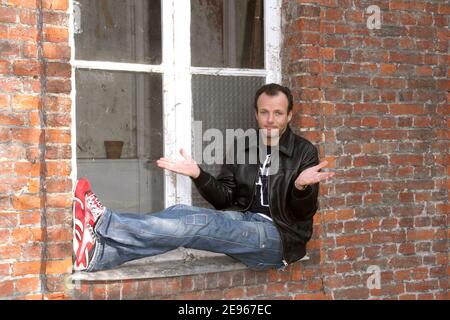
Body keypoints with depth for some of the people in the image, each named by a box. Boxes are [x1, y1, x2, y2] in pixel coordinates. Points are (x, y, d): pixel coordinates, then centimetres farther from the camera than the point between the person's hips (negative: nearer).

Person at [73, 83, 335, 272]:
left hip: (279, 235, -5)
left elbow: (303, 214, -8)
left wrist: (302, 186, -30)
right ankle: (101, 253, -39)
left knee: (199, 223, -28)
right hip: (244, 222, 5)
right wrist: (199, 175, -8)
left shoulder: (304, 152, -1)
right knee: (182, 212, -21)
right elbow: (224, 200, 9)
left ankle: (103, 223, -35)